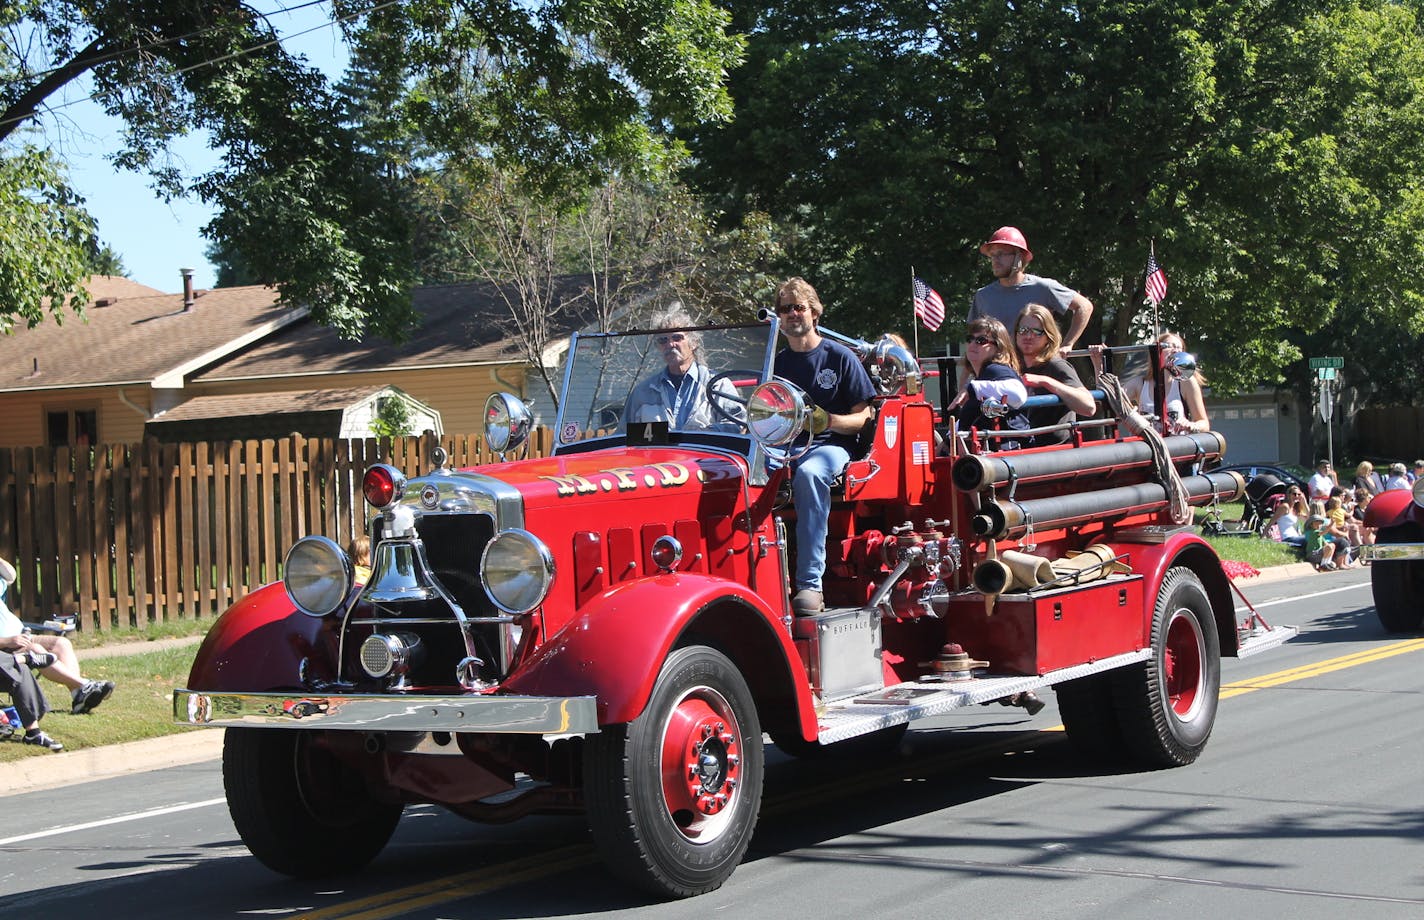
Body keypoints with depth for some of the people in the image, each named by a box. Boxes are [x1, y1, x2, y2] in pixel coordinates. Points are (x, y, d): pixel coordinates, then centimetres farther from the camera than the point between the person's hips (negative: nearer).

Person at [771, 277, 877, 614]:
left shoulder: (840, 357, 6)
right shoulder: (776, 363, 18)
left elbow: (863, 417, 2)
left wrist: (829, 421, -17)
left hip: (830, 445, -4)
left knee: (808, 473, -40)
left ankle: (810, 584, -43)